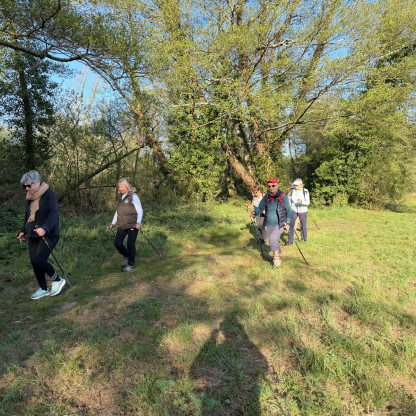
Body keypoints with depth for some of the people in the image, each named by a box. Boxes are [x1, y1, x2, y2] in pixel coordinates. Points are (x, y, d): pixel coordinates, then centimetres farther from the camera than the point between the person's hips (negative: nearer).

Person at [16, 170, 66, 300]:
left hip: (49, 235, -8)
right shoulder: (30, 198, 12)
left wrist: (45, 228, -38)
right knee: (34, 263, 7)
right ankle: (43, 289, 24)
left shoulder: (49, 194, -11)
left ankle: (57, 280, 8)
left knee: (38, 260, -16)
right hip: (33, 236, 8)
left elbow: (54, 214, -23)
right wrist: (23, 231, 21)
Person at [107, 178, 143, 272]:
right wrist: (112, 224, 12)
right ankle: (127, 256, 24)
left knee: (130, 244, -1)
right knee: (117, 243, -3)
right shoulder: (120, 197, 12)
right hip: (122, 225, 6)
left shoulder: (133, 196, -8)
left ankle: (131, 264, 17)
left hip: (132, 225, -6)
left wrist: (138, 223, -24)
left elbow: (140, 211, -11)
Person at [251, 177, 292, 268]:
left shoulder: (283, 196, -9)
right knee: (274, 242, 14)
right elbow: (260, 207, 1)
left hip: (280, 224, -4)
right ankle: (277, 259, 35)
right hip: (269, 225, 4)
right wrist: (255, 212, -20)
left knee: (273, 238, -26)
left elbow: (288, 210, -3)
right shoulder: (266, 197, -2)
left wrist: (288, 222, -12)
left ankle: (276, 258, -10)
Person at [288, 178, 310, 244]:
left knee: (303, 226, 10)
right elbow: (289, 201, 7)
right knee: (291, 224, -11)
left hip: (303, 211, -1)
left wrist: (302, 202, -33)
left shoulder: (305, 191, -8)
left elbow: (308, 202, -13)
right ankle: (290, 240, -7)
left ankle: (304, 238, 32)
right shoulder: (291, 192, -3)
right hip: (294, 211, 1)